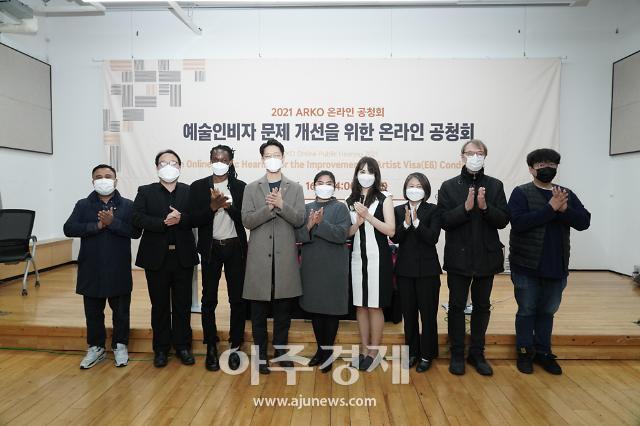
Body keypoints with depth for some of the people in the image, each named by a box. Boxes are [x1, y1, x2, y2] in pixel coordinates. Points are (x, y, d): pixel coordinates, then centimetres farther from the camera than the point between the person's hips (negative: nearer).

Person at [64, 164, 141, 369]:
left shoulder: (128, 205, -1)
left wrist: (112, 222, -21)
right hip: (91, 270, 2)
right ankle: (96, 347, 29)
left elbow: (135, 231, -11)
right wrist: (97, 225, -17)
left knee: (121, 311, 9)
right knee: (93, 312, 13)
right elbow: (69, 229, -8)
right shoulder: (83, 205, 4)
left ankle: (120, 346, 26)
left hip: (119, 270, -1)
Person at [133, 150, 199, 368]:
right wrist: (163, 222, -20)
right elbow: (137, 218, -9)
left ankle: (182, 346, 24)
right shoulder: (145, 192, 4)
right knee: (160, 305, 11)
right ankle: (161, 348, 24)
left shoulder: (190, 191, 4)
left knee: (183, 305, 9)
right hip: (156, 257, 0)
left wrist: (180, 219, -22)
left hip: (183, 256, 0)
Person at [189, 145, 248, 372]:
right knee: (209, 299, 6)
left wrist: (228, 205, -19)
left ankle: (235, 347, 17)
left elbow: (245, 218, -5)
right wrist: (213, 206, -19)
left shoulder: (241, 187, 2)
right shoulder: (198, 186, 2)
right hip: (211, 249, 0)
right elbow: (194, 219, -5)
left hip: (235, 248, 0)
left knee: (238, 298, 4)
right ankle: (211, 348, 20)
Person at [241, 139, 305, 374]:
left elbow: (299, 220, -3)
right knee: (259, 311, 7)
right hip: (259, 256, 0)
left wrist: (281, 204, -17)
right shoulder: (251, 188, 5)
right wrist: (268, 207, -17)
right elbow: (247, 221, -4)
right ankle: (261, 354, 21)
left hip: (285, 256, 1)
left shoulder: (295, 188, 7)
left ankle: (281, 350, 27)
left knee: (283, 309, 11)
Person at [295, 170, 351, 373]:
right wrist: (308, 226, -17)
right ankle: (320, 349, 27)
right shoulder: (306, 208, 9)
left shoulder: (340, 208, 0)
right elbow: (298, 235, 1)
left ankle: (328, 351, 17)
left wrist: (321, 223, -22)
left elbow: (341, 234, -13)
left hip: (333, 267, -3)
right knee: (314, 308, 11)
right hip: (311, 266, 4)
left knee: (331, 309, 3)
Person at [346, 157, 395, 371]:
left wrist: (368, 216, -15)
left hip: (378, 258, -3)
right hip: (357, 257, 4)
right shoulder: (350, 202, 9)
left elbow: (390, 231, -9)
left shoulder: (384, 200, 0)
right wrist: (357, 223, -11)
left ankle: (374, 352, 15)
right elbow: (347, 233, 8)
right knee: (360, 305, 9)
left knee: (375, 306, 2)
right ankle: (364, 350, 22)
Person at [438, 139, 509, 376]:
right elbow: (445, 221, -9)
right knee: (457, 306, 7)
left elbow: (503, 221, -3)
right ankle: (457, 354, 21)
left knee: (482, 307, 13)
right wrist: (466, 207, -23)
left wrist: (485, 207, -20)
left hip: (486, 257, 2)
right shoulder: (449, 187, -1)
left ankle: (477, 354, 27)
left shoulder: (495, 186, 3)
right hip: (458, 257, -2)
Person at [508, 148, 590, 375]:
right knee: (527, 310, 8)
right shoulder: (521, 193, -6)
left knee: (547, 311, 15)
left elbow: (584, 222, -3)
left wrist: (565, 209, -21)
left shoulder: (567, 194, 7)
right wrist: (551, 208, -22)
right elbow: (519, 222, -20)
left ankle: (543, 352, 30)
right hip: (527, 266, -4)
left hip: (557, 266, 4)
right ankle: (525, 352, 23)